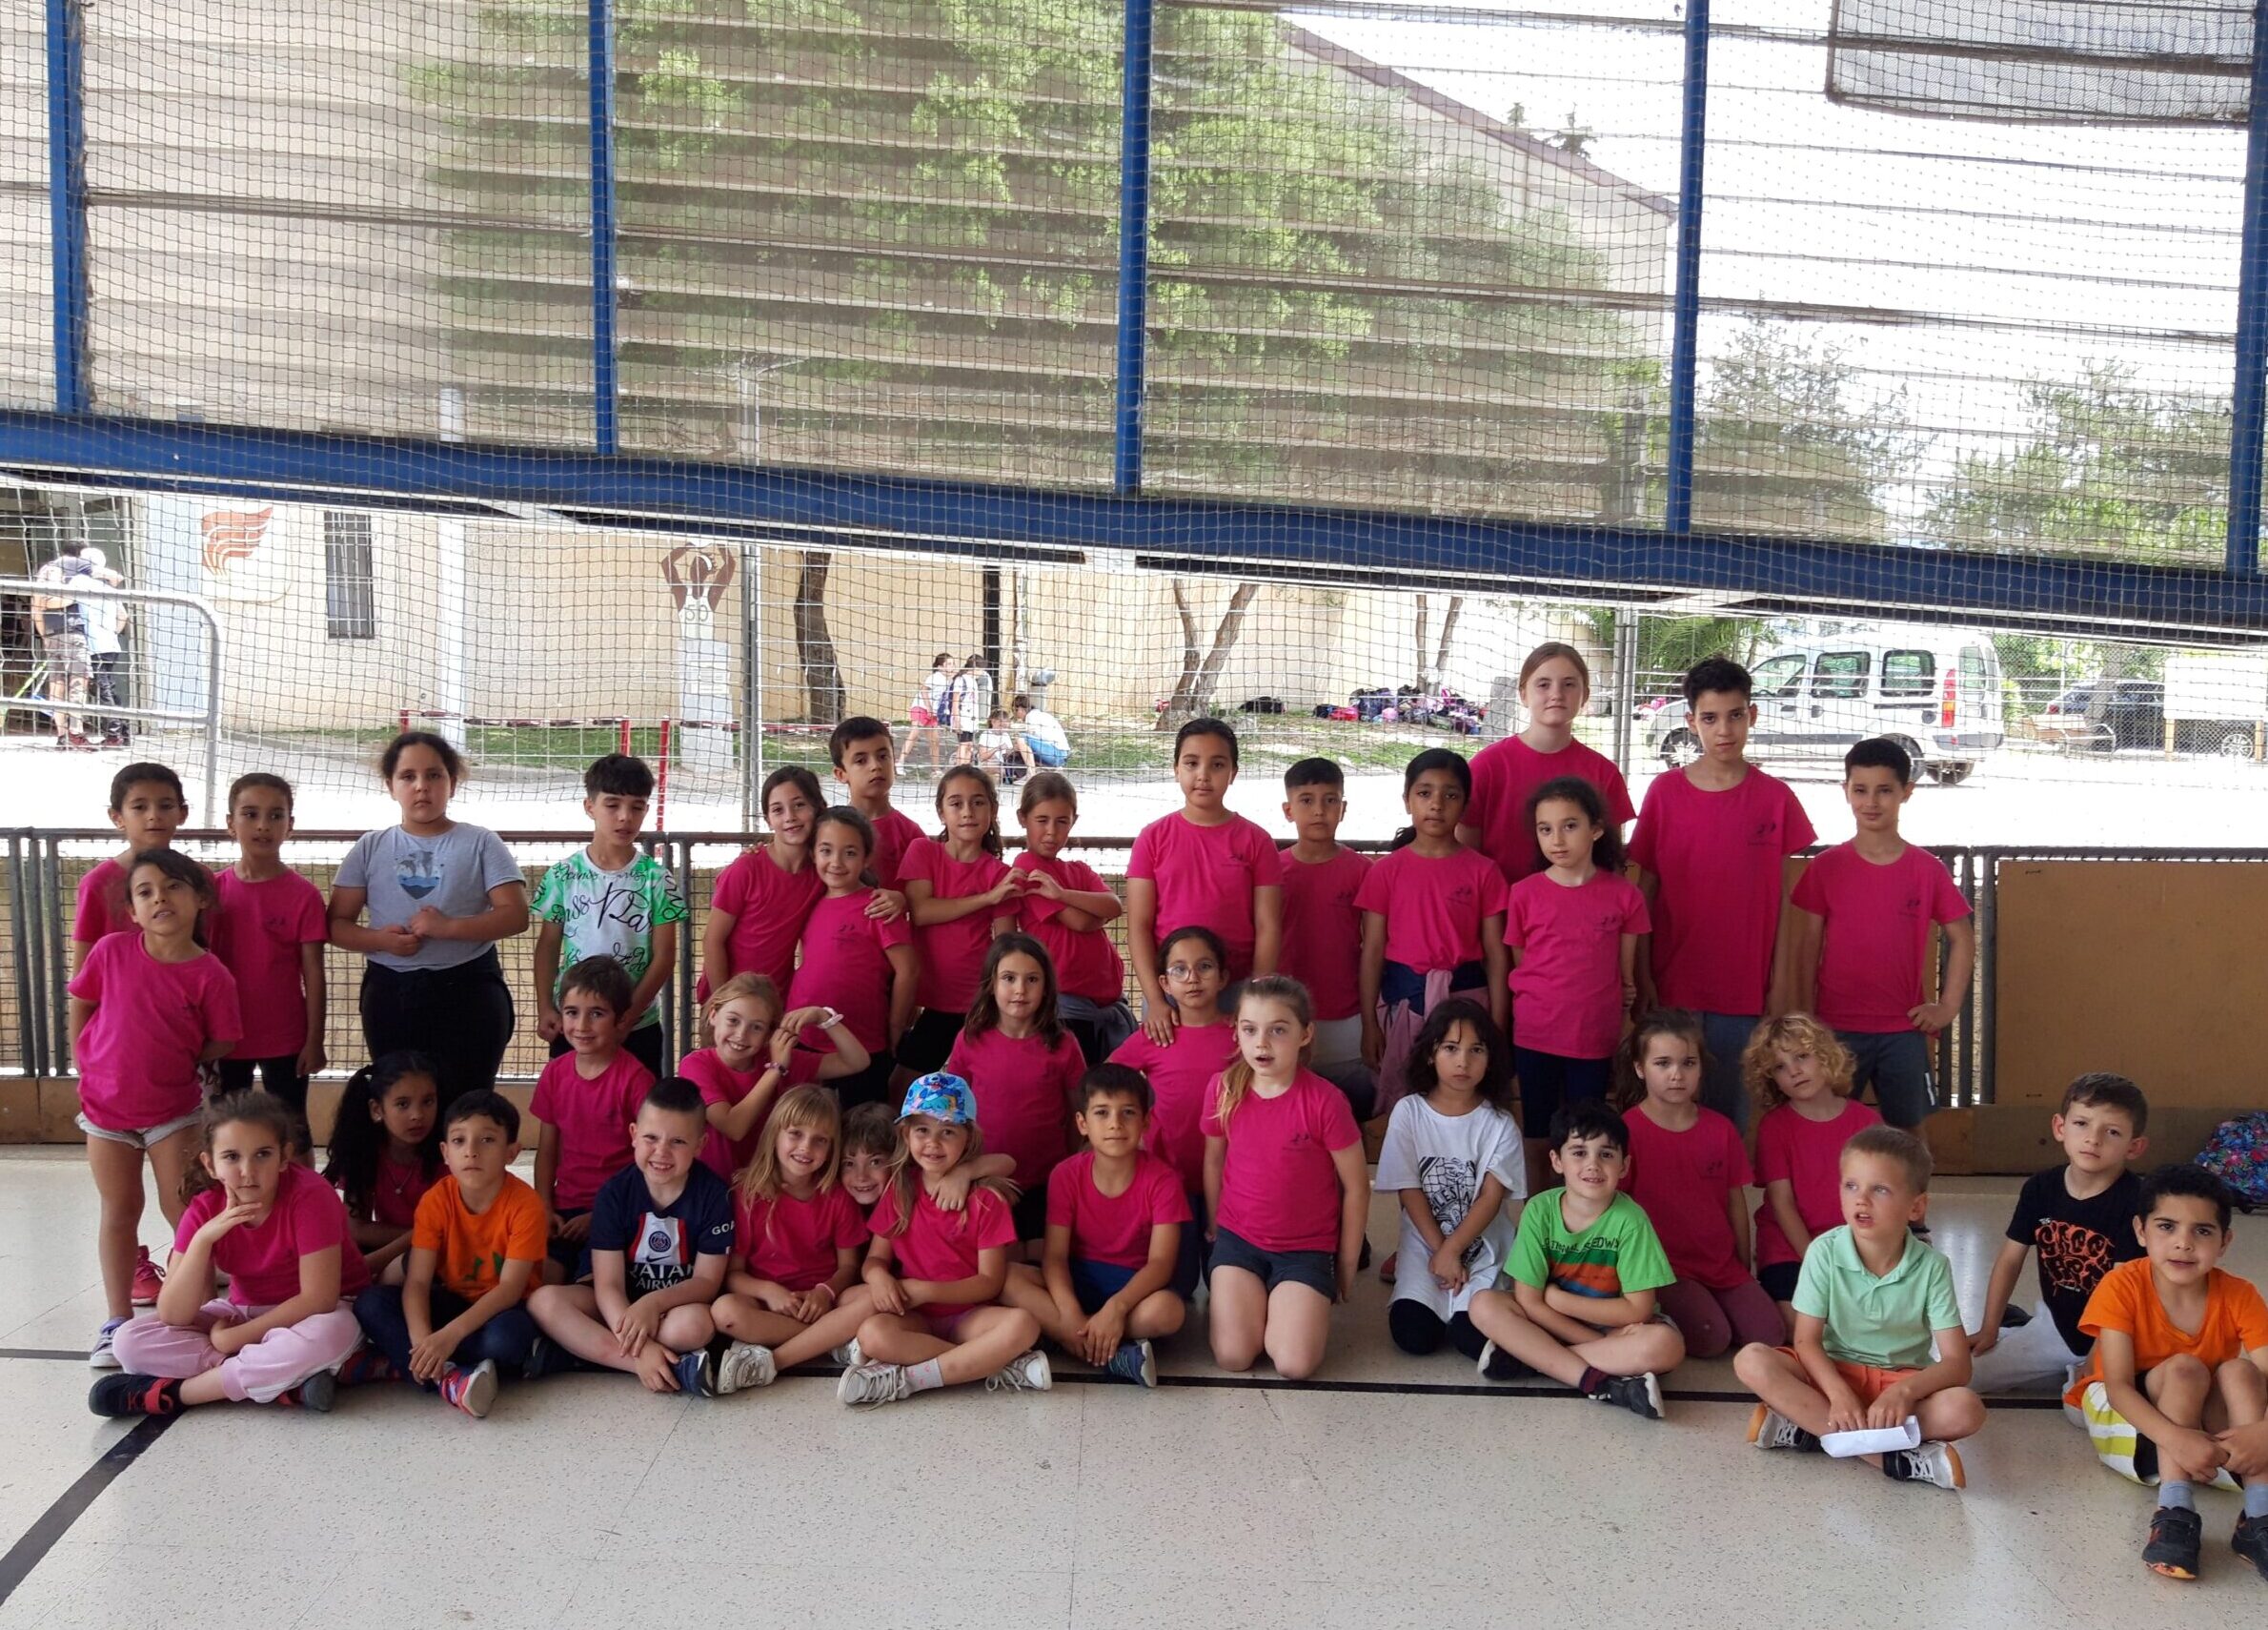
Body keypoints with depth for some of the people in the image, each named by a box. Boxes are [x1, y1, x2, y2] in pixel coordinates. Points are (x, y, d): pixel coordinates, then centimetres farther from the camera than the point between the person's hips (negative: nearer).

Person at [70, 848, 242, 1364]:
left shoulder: (210, 975, -15)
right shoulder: (111, 952, -10)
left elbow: (220, 1043, -8)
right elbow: (80, 1007, 4)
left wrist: (168, 1067, -3)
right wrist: (89, 1066, 5)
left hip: (175, 1111, -2)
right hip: (106, 1107, 2)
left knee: (184, 1211, 1)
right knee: (119, 1211, 12)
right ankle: (117, 1320, 20)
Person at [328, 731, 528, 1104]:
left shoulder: (480, 843, 0)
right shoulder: (371, 847, 7)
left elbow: (515, 915, -7)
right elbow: (337, 925, 7)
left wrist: (449, 927, -20)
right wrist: (379, 939, -14)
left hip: (468, 991, -2)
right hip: (390, 993, 3)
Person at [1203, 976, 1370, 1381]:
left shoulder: (1324, 1100, -17)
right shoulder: (1224, 1089, -7)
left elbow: (1356, 1187, -8)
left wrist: (1346, 1266, 0)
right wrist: (1215, 1230, 13)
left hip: (1306, 1248, -2)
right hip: (1238, 1239, 2)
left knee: (1295, 1364, -17)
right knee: (1233, 1356, -14)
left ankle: (1310, 1304, 15)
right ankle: (1241, 1299, 18)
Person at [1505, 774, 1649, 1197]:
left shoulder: (1624, 895, -4)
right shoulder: (1524, 893, -4)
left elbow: (1626, 976, 2)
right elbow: (1518, 968, 6)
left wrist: (1626, 1037, 3)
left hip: (1595, 1038, 0)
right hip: (1536, 1036, 0)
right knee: (1538, 1143, 11)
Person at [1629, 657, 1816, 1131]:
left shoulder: (1774, 797, 0)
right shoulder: (1665, 792, -1)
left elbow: (1780, 898, 3)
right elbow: (1645, 891, 1)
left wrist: (1777, 985, 1)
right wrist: (1642, 979, -2)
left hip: (1743, 993, 0)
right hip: (1671, 987, 0)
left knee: (1729, 1112, 9)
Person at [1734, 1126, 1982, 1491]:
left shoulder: (1932, 1267, -13)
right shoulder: (1825, 1252, -14)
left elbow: (1956, 1363, -16)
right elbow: (1807, 1341, -13)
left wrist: (1905, 1391, -36)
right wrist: (1838, 1393, -32)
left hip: (1902, 1380, 0)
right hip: (1833, 1372, 0)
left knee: (1966, 1411, -31)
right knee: (1752, 1361, -28)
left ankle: (1809, 1429, -28)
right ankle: (1891, 1456, -31)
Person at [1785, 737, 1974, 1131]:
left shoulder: (1927, 870, -1)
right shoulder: (1826, 867, -3)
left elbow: (1962, 938, 7)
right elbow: (1807, 948, -1)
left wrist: (1948, 1006, -1)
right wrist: (1805, 1019, -3)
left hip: (1904, 1030, 1)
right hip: (1837, 1028, 0)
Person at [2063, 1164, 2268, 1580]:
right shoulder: (2122, 1286, -21)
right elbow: (2118, 1385, -27)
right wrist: (2175, 1438, -44)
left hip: (2207, 1422, 3)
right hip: (2127, 1416, -2)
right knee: (2185, 1368, -31)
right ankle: (2175, 1514, -39)